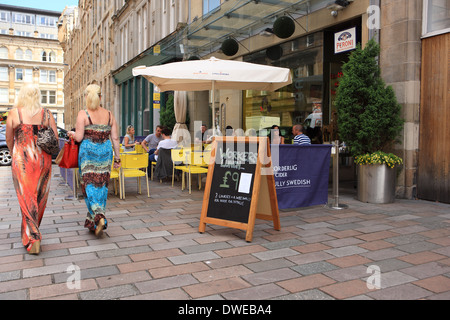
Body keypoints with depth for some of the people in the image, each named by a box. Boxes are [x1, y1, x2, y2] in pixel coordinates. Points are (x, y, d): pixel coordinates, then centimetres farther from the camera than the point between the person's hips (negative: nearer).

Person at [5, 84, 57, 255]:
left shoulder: (14, 113, -3)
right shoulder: (46, 114, 1)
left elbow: (9, 139, 6)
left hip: (22, 160, -2)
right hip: (43, 160, 2)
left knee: (27, 199, 2)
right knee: (40, 197, 15)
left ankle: (33, 237, -6)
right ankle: (30, 231, 32)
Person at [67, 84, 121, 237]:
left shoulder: (83, 114, -6)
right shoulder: (109, 115, 4)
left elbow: (79, 137, -10)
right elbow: (115, 139, 4)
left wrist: (71, 134, 13)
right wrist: (117, 158, 10)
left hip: (88, 152, -3)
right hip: (105, 152, 3)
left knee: (90, 185, 0)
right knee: (102, 185, 10)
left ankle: (98, 217, -19)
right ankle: (94, 220, 18)